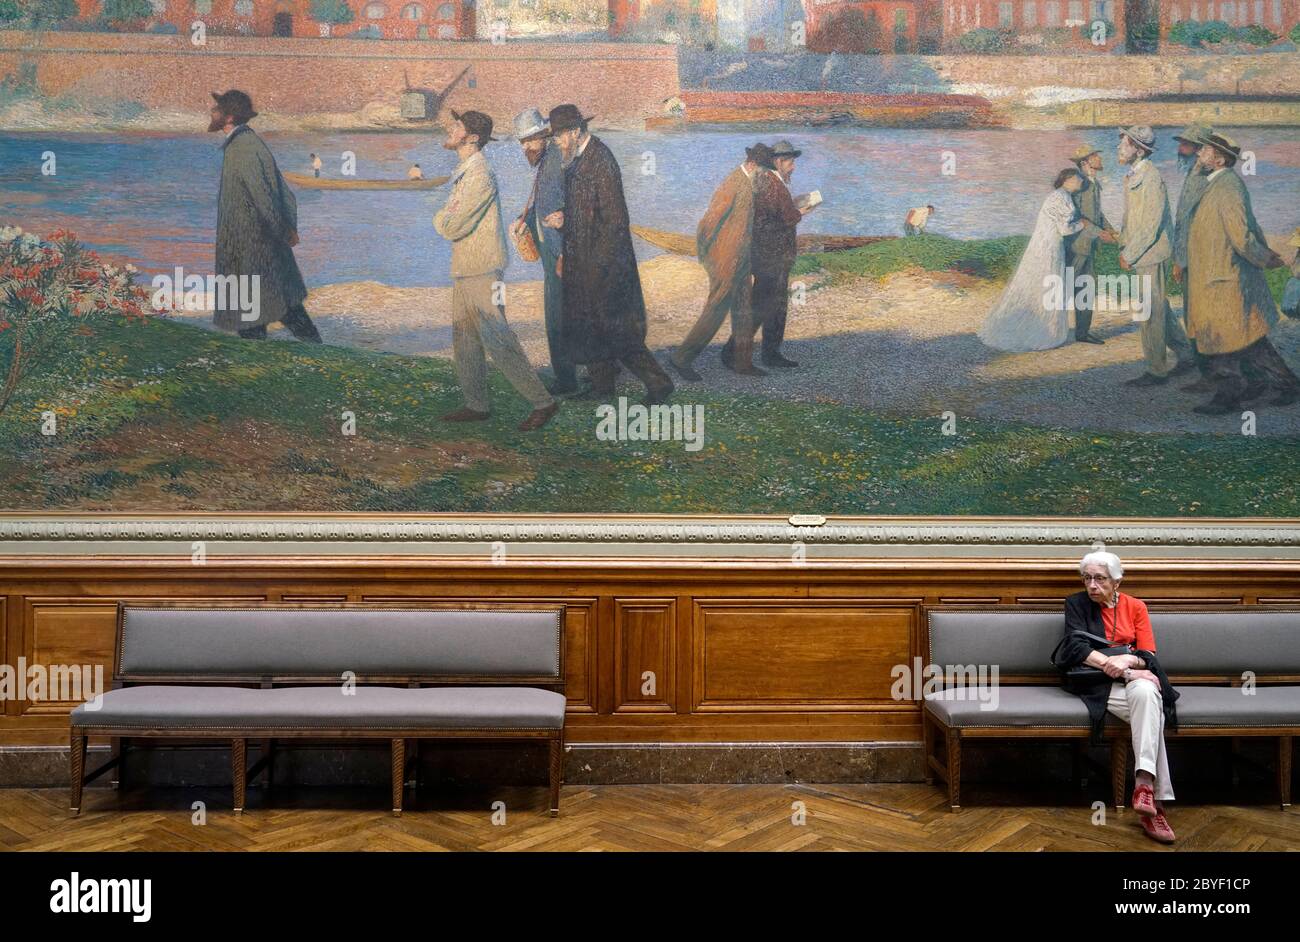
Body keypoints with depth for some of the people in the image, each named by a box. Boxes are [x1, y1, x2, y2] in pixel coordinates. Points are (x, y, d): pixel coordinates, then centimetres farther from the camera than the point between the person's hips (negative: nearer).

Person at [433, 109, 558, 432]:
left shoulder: (480, 175, -19)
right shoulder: (465, 172, 14)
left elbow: (452, 228, -20)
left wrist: (440, 219, 0)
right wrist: (448, 219, -3)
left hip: (481, 271, -10)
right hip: (465, 269, 10)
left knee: (497, 340, -8)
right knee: (464, 338, 14)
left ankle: (542, 402, -3)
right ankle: (476, 405, 22)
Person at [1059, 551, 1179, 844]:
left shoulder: (1135, 606, 13)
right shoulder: (1076, 604, 7)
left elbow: (1148, 655, 5)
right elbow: (1077, 648, -8)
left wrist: (1128, 660, -19)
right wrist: (1113, 665, -21)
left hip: (1134, 677, 2)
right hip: (1097, 683, -2)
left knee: (1146, 693, -37)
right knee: (1150, 706, -33)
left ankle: (1144, 785, -46)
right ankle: (1155, 804, -41)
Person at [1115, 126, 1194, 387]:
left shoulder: (1151, 177, -18)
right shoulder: (1132, 175, 11)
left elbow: (1151, 223, -21)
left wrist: (1130, 255, -18)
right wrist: (1124, 248, 11)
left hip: (1152, 253, -9)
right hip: (1139, 253, 9)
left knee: (1151, 311, -3)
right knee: (1158, 307, 17)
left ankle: (1156, 371, 5)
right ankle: (1185, 355, 28)